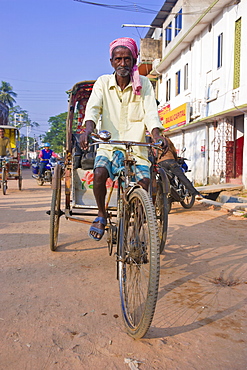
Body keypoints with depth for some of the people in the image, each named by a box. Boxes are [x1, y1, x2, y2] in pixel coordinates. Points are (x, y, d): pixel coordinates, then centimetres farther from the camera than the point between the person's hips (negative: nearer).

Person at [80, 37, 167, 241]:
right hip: (108, 145, 0)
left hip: (136, 147, 0)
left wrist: (156, 134, -28)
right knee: (99, 173, -29)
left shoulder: (144, 84, 4)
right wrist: (88, 128, -32)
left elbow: (151, 112, -7)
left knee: (145, 182, -21)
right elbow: (93, 107, -10)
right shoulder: (103, 82, 5)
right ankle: (101, 215, 0)